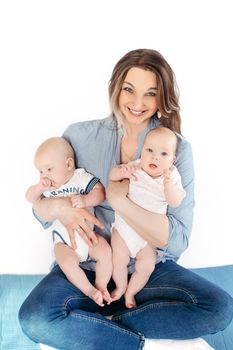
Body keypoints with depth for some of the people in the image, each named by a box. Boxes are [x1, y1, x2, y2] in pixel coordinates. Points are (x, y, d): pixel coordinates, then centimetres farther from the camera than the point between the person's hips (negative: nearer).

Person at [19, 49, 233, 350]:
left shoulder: (176, 148, -5)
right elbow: (39, 207, 3)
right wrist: (59, 207, -21)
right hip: (87, 265, 0)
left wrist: (119, 200, -22)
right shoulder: (80, 136, -3)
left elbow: (177, 240, -12)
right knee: (34, 319, -27)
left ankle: (102, 323, -12)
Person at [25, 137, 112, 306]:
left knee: (105, 252, -20)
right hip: (64, 241, 1)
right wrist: (39, 187, -20)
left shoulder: (82, 177, -5)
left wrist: (85, 200, -34)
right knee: (67, 263, -26)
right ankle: (90, 291, -11)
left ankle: (101, 286, 0)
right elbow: (30, 198, -1)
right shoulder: (46, 186, 6)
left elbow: (100, 192, -15)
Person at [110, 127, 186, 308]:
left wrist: (168, 183, -36)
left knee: (146, 266, 0)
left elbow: (175, 202, -18)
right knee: (119, 260, -3)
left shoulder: (172, 176, -8)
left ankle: (130, 293, 26)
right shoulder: (135, 167, -9)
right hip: (124, 227, 0)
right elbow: (112, 176, -8)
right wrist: (122, 171, -31)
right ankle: (121, 286, 28)